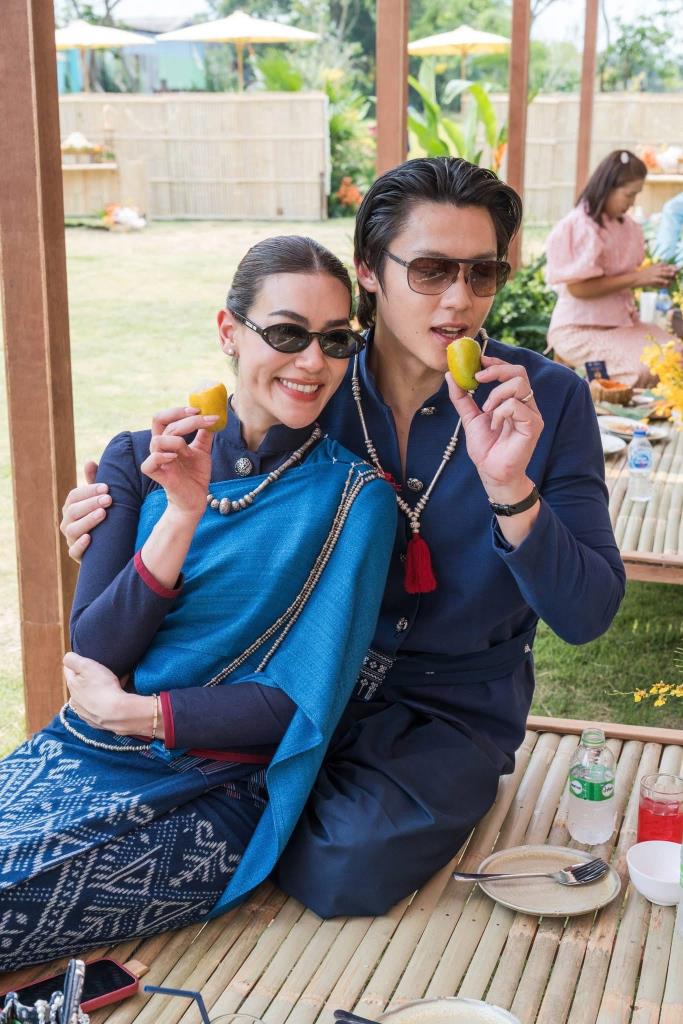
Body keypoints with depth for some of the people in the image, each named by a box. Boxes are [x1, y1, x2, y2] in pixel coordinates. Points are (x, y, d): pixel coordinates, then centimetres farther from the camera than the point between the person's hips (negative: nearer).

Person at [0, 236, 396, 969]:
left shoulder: (353, 496, -6)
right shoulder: (139, 461, 4)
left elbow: (304, 702, -8)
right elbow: (92, 651, -4)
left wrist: (131, 712, -6)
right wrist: (182, 514, -16)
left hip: (214, 793, -3)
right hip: (81, 753, 4)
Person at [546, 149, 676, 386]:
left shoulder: (625, 227, 10)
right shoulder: (579, 226, -14)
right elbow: (578, 287, -21)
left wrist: (649, 279, -2)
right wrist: (636, 278, -18)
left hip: (621, 322, 8)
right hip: (580, 331, -8)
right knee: (649, 368, -25)